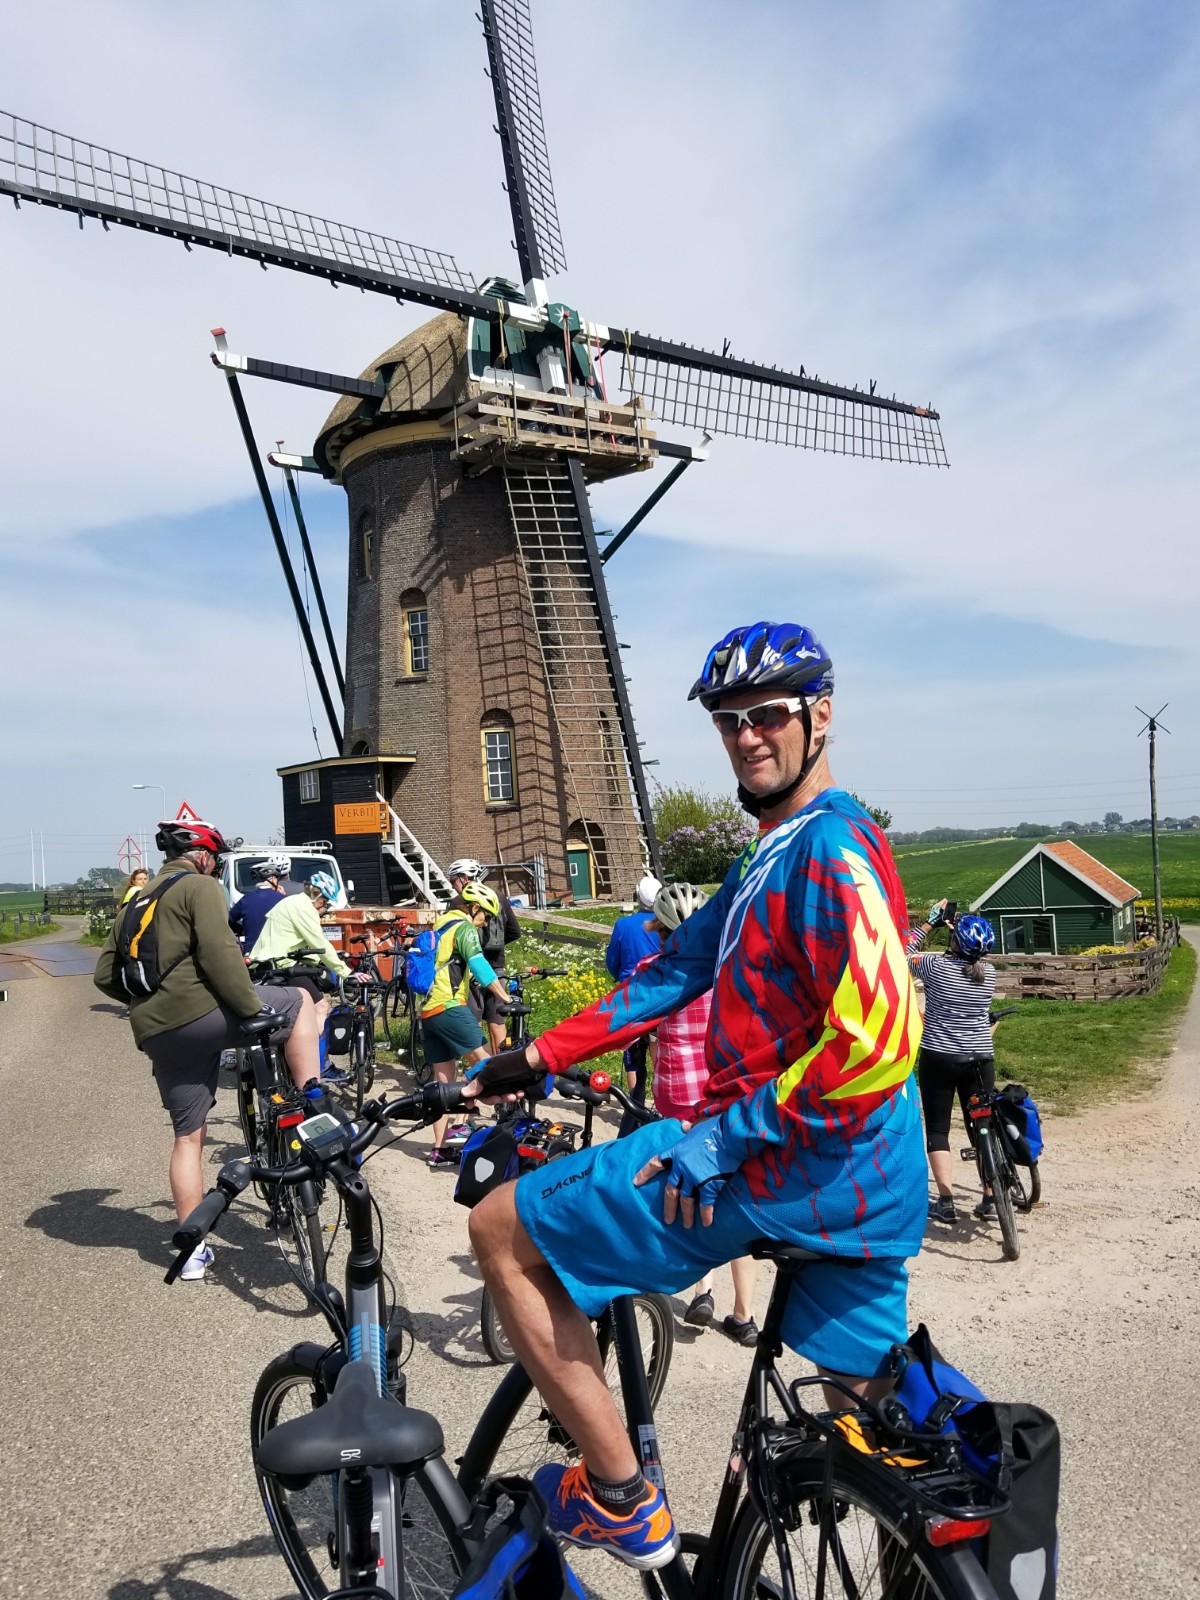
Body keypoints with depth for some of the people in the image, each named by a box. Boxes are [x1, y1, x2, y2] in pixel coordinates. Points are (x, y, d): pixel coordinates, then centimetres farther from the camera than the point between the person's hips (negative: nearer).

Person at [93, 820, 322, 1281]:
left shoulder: (136, 903, 24)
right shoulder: (199, 886, -1)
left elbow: (105, 976, 23)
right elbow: (218, 953, -16)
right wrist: (254, 1010, -15)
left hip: (155, 1034, 8)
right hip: (202, 1011, -8)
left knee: (188, 1136, 15)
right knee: (298, 1002, 9)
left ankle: (193, 1249, 18)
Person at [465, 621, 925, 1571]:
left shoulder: (832, 846, -15)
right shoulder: (773, 850, 16)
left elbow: (878, 1041, -25)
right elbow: (678, 970, 16)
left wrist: (722, 1141, -19)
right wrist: (538, 1058, 12)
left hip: (789, 1167, -10)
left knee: (502, 1229, 1)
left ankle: (621, 1501, 10)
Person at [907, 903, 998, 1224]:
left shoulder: (937, 966, -15)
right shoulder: (989, 972, -3)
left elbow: (903, 952, 2)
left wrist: (931, 922, 7)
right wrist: (958, 929, 20)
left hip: (938, 1059, -3)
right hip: (980, 1060, 4)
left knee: (937, 1129, 4)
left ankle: (946, 1203, 0)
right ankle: (989, 1200, 14)